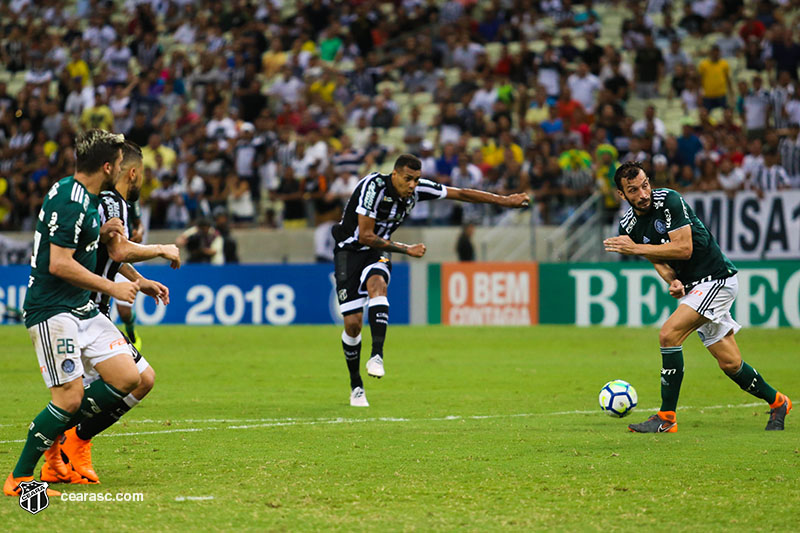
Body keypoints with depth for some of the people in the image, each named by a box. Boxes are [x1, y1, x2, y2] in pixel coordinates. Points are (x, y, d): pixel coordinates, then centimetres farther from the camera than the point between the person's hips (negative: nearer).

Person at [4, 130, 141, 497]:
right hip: (53, 311, -10)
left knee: (126, 378, 1)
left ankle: (55, 430, 15)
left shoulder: (85, 197, 12)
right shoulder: (69, 201, -19)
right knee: (70, 397, -13)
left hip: (82, 308, 10)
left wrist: (101, 233, 7)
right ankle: (18, 479, -1)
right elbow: (59, 264, -22)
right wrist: (112, 288, -15)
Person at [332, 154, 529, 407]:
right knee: (353, 322, -10)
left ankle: (377, 356, -43)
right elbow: (365, 236, -24)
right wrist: (406, 249, -20)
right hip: (349, 250, -3)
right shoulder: (374, 187, -24)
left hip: (377, 253, 3)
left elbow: (460, 194, 2)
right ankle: (355, 385, 9)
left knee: (376, 285, -33)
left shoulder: (417, 189, -8)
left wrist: (503, 200, 3)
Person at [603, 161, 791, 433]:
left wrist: (636, 248, -19)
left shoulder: (669, 201, -17)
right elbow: (658, 259, 8)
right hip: (691, 285, 7)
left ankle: (666, 417, -14)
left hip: (716, 278, -7)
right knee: (730, 364, 7)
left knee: (669, 334, -21)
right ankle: (777, 402, 31)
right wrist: (673, 281, -14)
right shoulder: (628, 226, 3)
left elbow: (684, 248, -20)